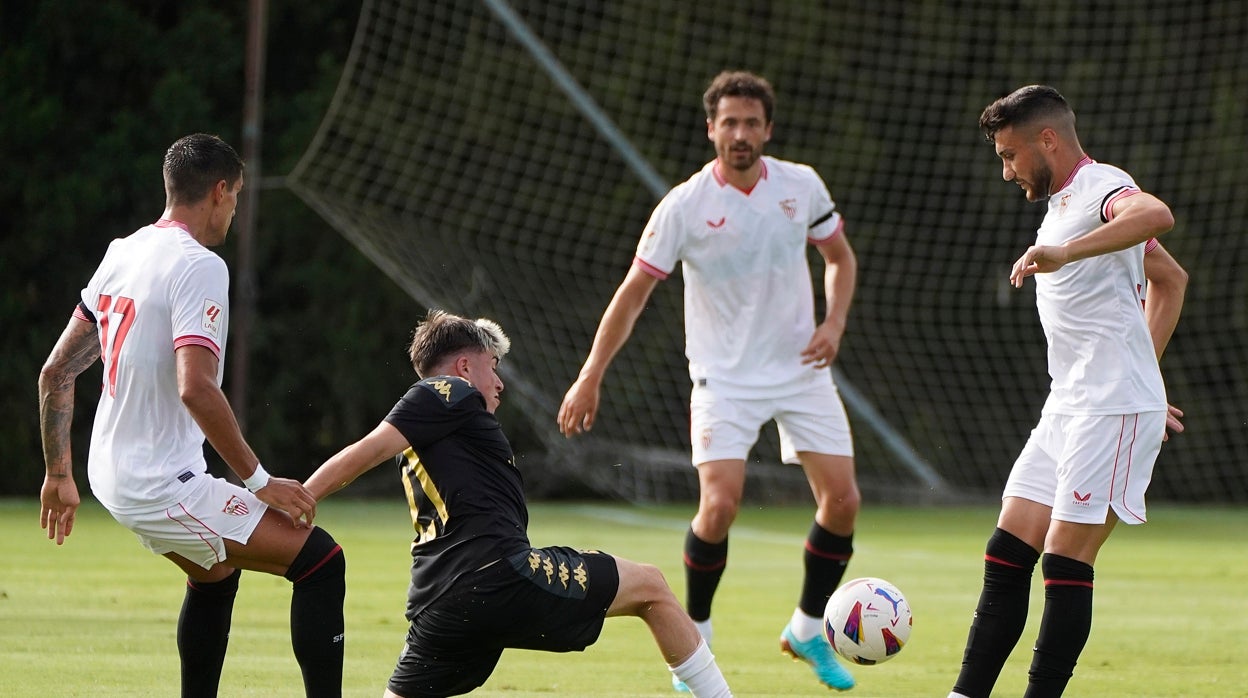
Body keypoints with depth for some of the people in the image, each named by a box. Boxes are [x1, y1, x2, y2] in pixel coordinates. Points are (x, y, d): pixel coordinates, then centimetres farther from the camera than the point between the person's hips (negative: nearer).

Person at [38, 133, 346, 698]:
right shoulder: (199, 267, -15)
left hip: (111, 473, 9)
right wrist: (260, 482, -20)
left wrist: (59, 475, 25)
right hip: (162, 483, -9)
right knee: (320, 561, -7)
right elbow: (195, 388, -27)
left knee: (215, 573, 33)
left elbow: (56, 373, 16)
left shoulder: (120, 255, 11)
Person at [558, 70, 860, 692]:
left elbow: (840, 257, 13)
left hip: (800, 368, 4)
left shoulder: (801, 186, -3)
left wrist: (834, 323, -5)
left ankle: (807, 631, 17)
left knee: (841, 500, -4)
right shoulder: (684, 207, -13)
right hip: (724, 378, -4)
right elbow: (634, 292, -7)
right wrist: (590, 378, -8)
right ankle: (694, 635, 5)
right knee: (719, 506, -18)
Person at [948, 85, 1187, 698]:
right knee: (1006, 555, 6)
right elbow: (1170, 278, 31)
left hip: (1114, 412, -10)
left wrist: (1063, 252, -44)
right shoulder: (1063, 203, 20)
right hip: (1066, 410, 10)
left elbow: (1156, 215, -38)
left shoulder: (1102, 186, -11)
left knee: (1065, 565, -11)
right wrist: (1143, 369, 28)